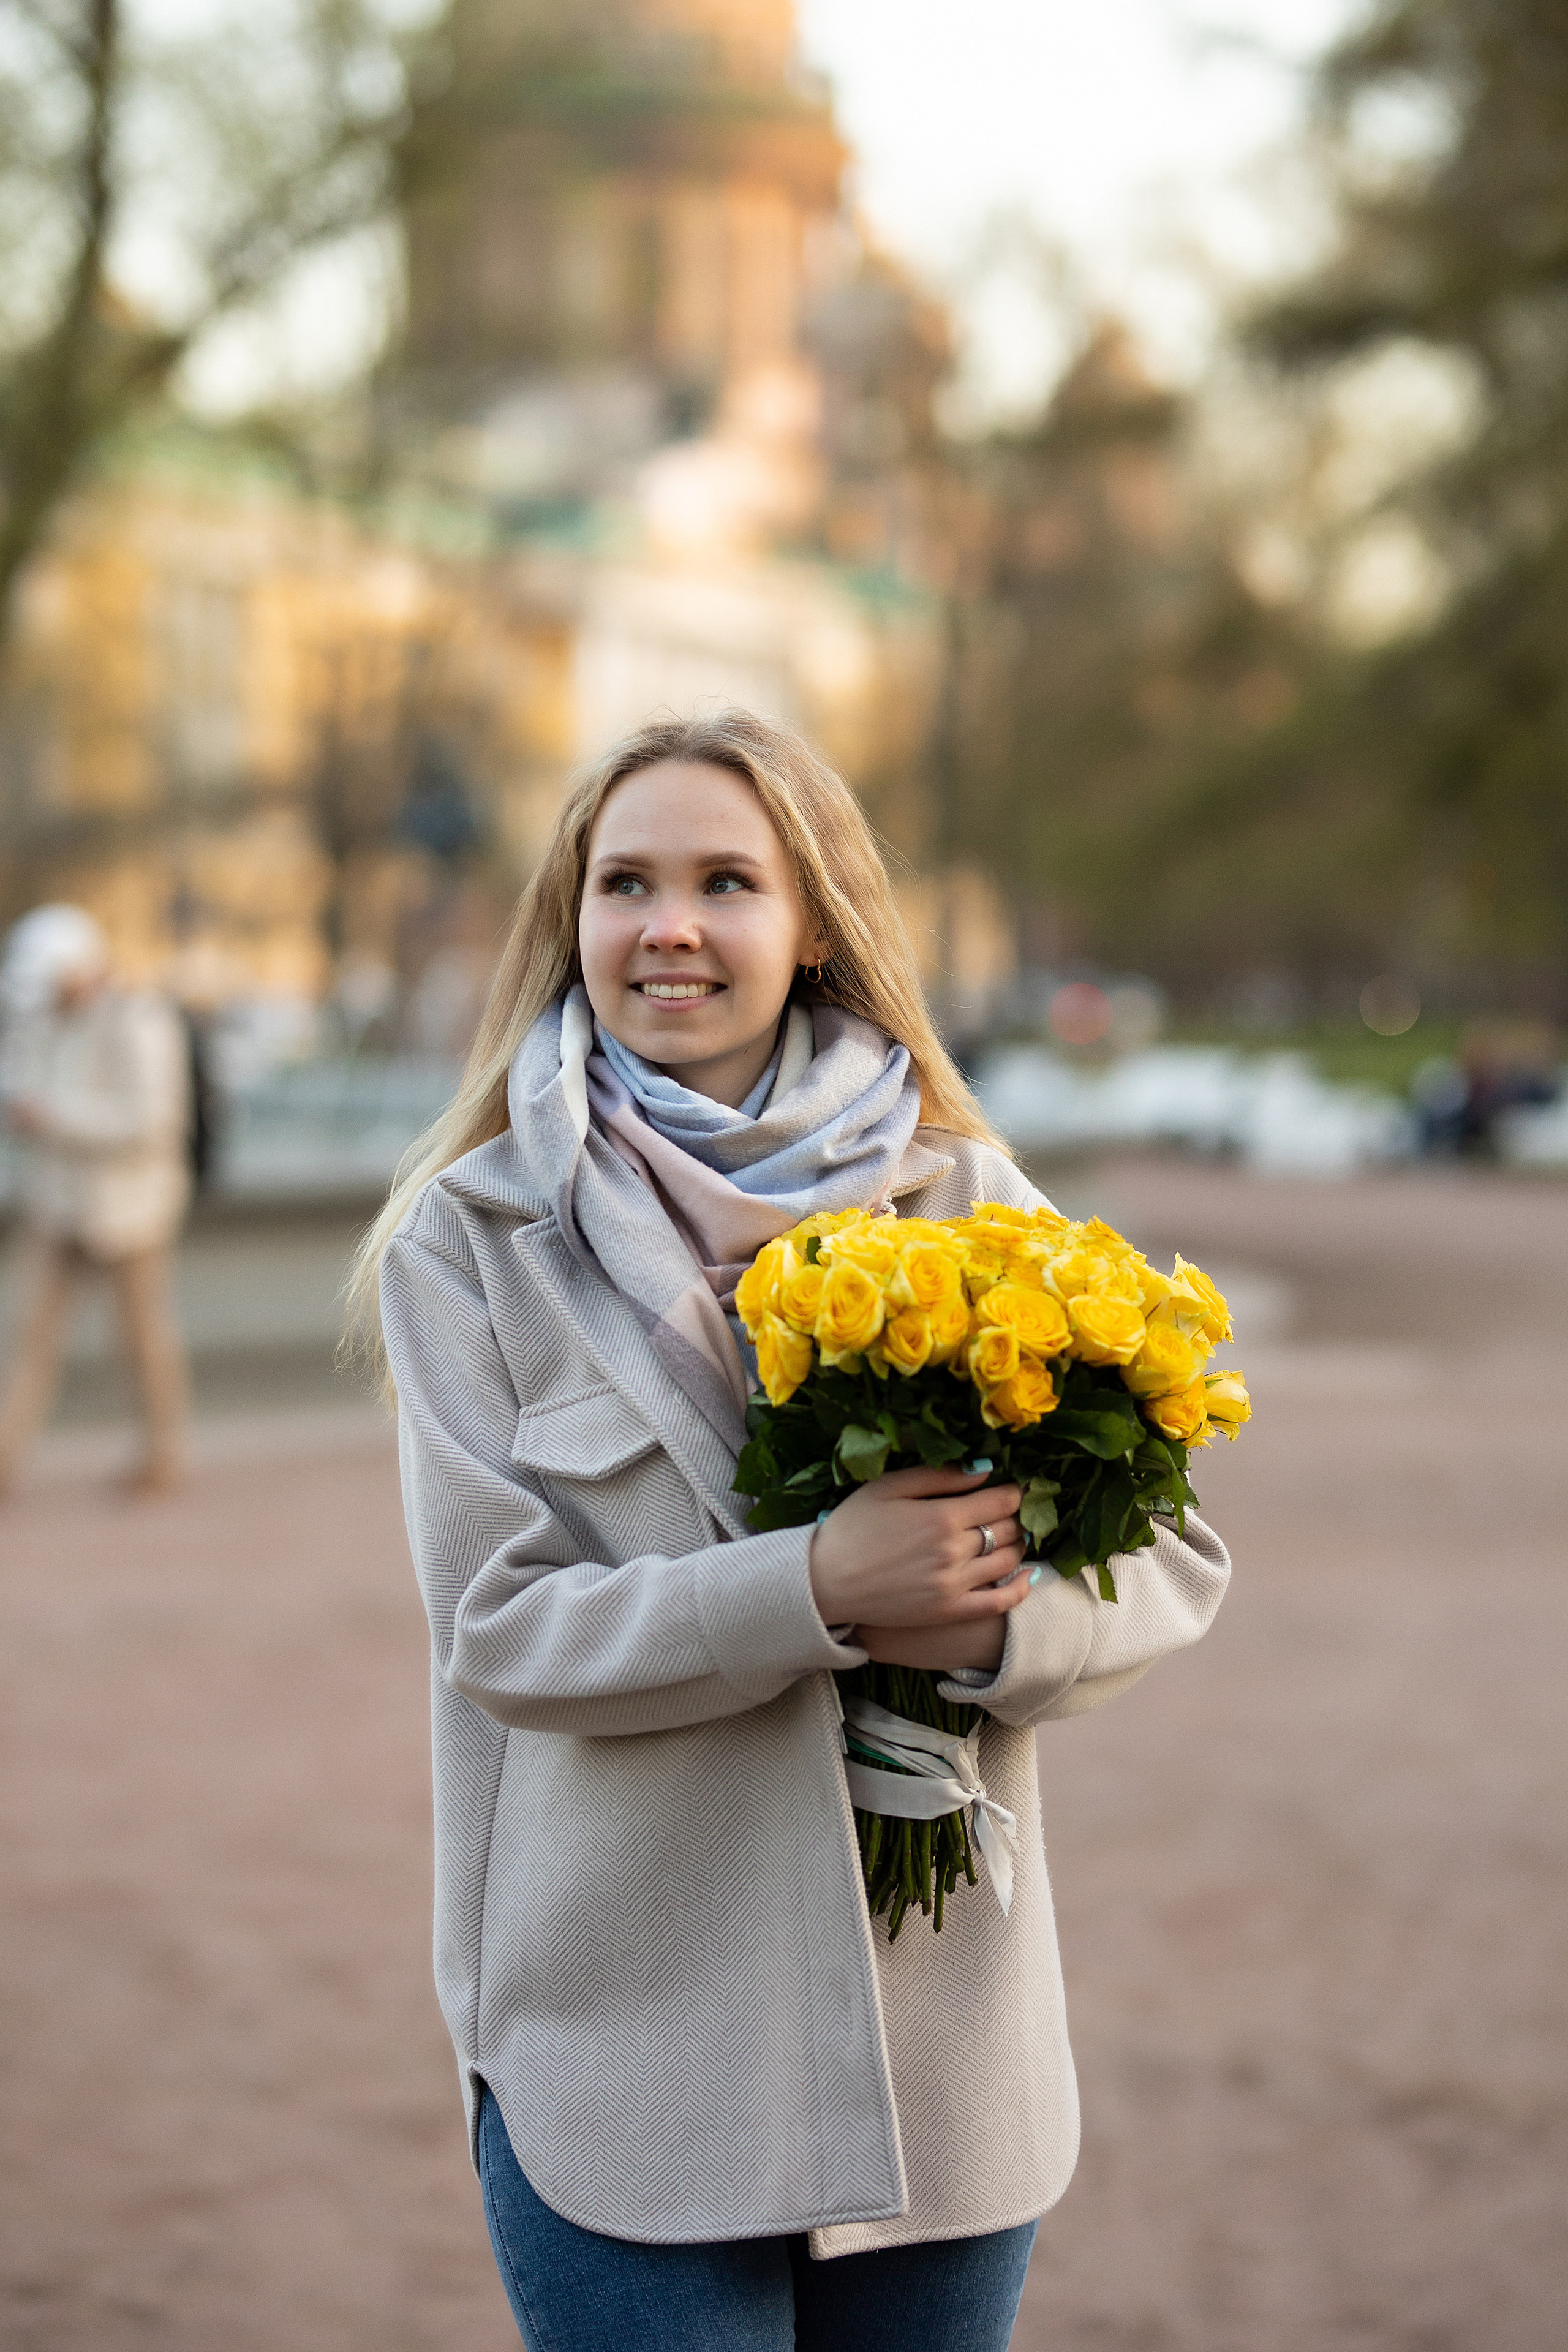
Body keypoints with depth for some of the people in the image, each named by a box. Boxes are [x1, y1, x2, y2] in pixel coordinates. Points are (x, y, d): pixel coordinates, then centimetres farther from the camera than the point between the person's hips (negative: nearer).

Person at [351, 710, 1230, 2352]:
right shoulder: (474, 1239, -2)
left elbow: (1168, 1557, 2)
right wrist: (817, 1588, -23)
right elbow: (496, 1621, -10)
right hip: (624, 2062, -2)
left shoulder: (965, 1204, 4)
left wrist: (999, 1619, -19)